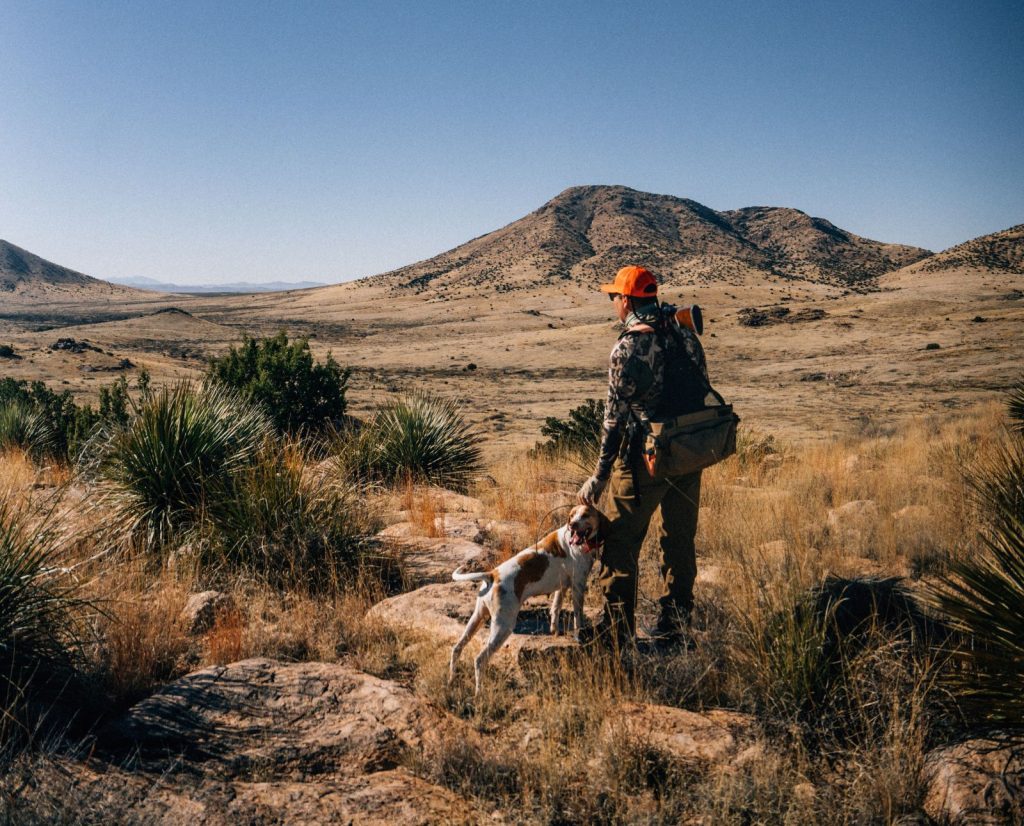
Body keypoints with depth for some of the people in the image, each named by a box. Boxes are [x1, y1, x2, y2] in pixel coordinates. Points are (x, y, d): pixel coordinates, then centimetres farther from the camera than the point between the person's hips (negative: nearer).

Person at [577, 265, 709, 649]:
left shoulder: (627, 348, -15)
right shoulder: (685, 334, 5)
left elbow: (616, 416, -16)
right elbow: (702, 391, 10)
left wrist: (599, 477, -11)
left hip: (645, 458, -7)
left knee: (620, 542, 6)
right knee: (680, 542, 15)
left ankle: (617, 629, 12)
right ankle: (675, 625, 24)